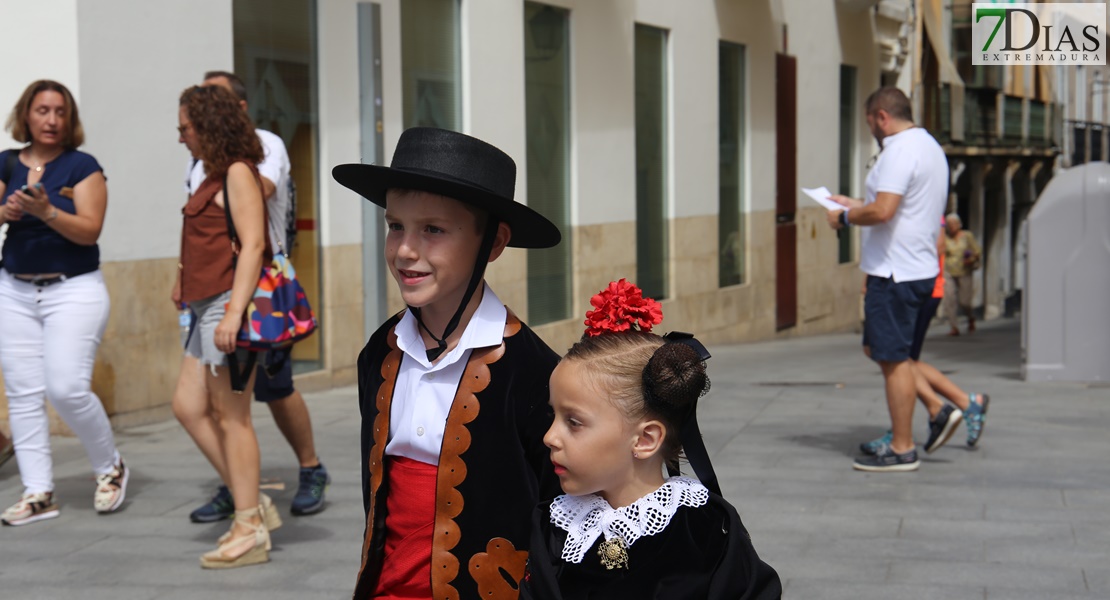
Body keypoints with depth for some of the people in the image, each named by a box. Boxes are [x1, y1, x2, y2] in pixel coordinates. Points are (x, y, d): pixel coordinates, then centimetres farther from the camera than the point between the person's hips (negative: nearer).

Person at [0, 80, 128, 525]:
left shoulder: (82, 166, -4)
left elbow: (89, 229, -13)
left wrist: (46, 211, -28)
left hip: (73, 290, -4)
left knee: (67, 388, -13)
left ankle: (111, 469, 10)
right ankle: (38, 493, 6)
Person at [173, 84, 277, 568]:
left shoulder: (238, 173, -10)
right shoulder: (216, 174, 18)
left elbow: (252, 245, -19)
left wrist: (234, 310, -25)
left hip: (231, 302, -10)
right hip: (208, 306, 10)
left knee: (231, 414, -6)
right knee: (188, 406, 10)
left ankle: (250, 532, 1)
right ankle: (253, 505, 14)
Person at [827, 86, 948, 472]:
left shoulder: (901, 150, -16)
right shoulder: (929, 146, 17)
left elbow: (883, 210, -27)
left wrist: (845, 217, -10)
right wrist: (857, 206, 25)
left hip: (896, 273, -10)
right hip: (918, 267, 10)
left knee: (894, 358, -4)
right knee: (885, 351, 19)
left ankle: (902, 450, 1)